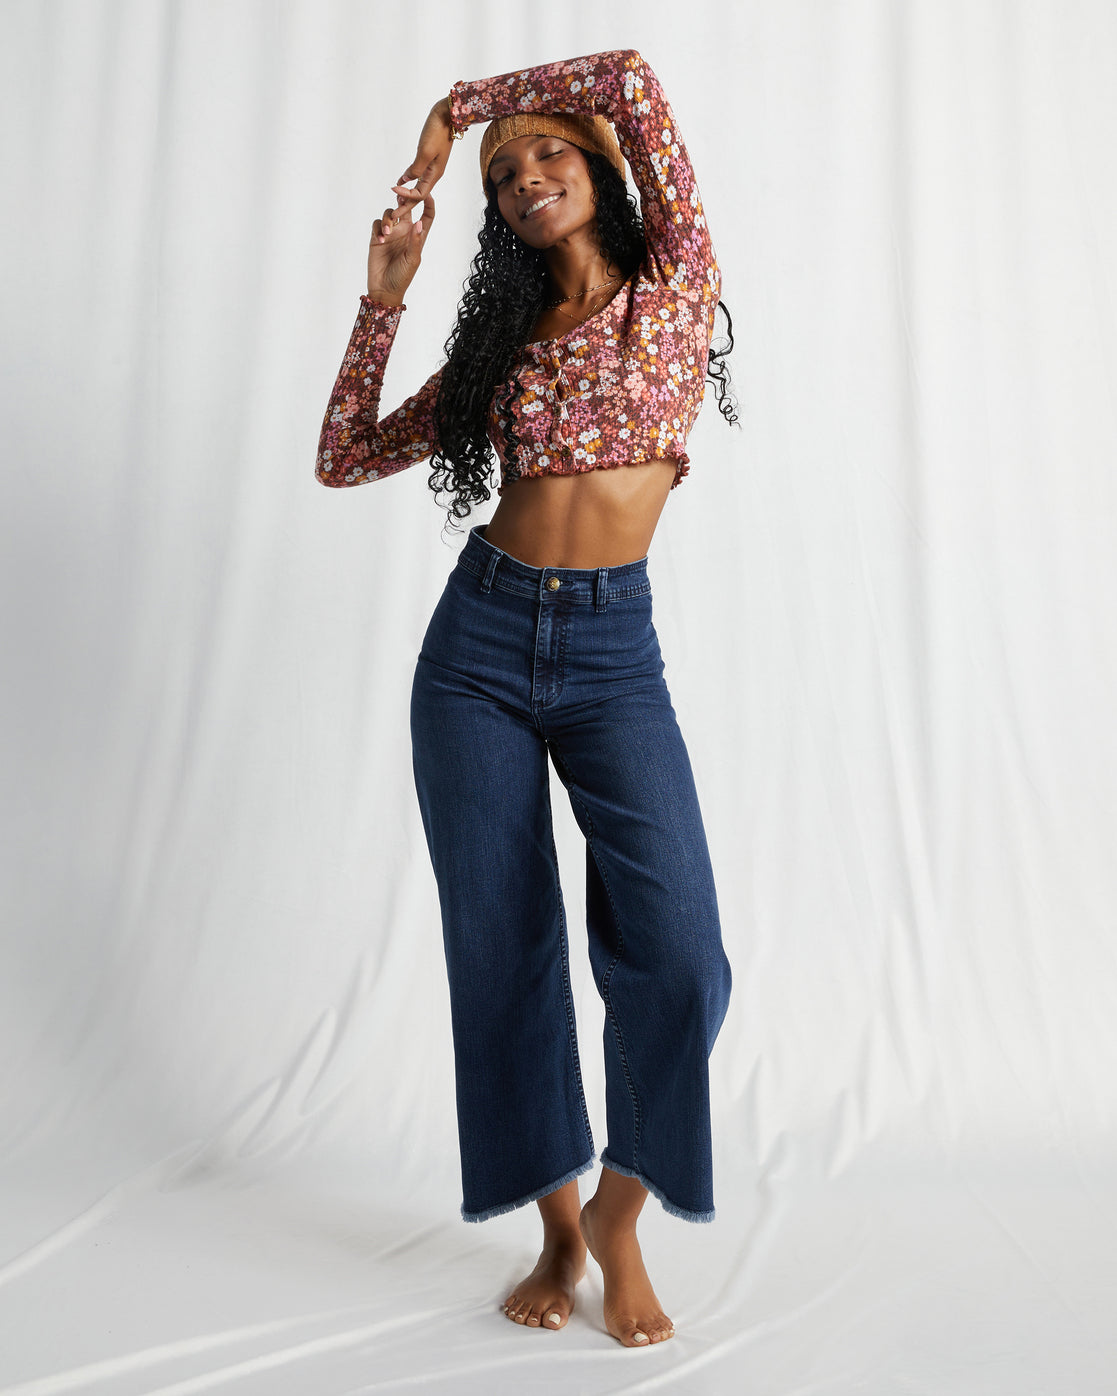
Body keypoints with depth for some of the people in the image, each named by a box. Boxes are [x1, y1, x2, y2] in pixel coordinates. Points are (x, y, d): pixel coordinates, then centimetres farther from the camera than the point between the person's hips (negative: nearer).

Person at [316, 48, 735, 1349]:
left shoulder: (677, 283, 6)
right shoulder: (498, 342, 14)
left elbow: (632, 78, -2)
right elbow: (345, 458, 13)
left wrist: (457, 104, 9)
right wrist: (383, 294, 8)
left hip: (614, 655, -3)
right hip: (479, 646, 3)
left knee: (677, 958, -16)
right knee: (500, 952, 4)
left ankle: (619, 1214, 12)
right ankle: (559, 1231, 23)